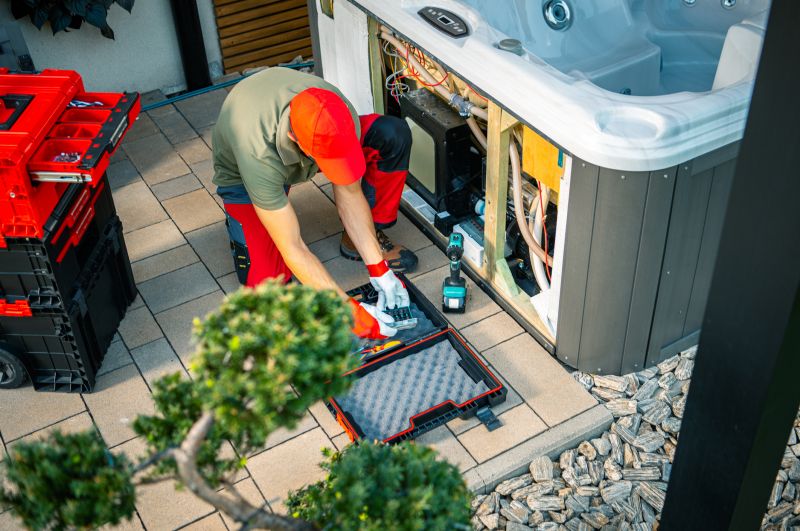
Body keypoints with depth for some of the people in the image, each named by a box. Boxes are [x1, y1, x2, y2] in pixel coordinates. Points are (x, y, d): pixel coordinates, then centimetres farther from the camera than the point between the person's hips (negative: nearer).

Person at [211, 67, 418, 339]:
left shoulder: (339, 115, -33)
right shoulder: (258, 155, -44)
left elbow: (349, 194, -19)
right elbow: (293, 250, -38)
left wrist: (378, 270, -22)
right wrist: (351, 311, -37)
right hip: (243, 173, -3)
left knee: (393, 135, -23)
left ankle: (355, 241, -5)